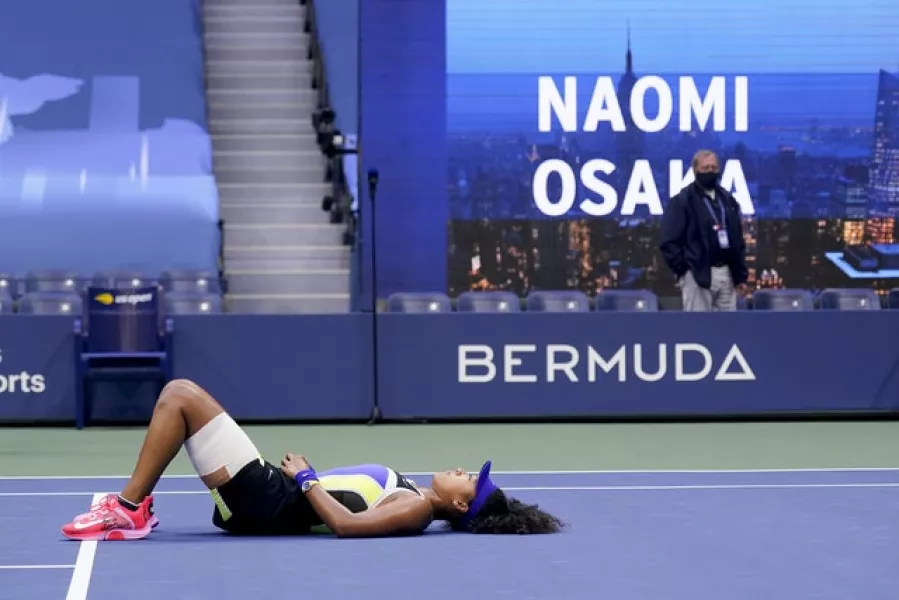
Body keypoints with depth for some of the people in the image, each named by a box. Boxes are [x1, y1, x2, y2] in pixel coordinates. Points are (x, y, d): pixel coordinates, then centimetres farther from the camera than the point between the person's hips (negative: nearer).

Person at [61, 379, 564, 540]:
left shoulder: (415, 510, -16)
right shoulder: (414, 498, 12)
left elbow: (346, 523, -29)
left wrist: (304, 478, -18)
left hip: (265, 502, -10)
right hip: (269, 495, 10)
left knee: (181, 394, -13)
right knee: (182, 396, 16)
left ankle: (128, 510, -8)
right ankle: (132, 507, 12)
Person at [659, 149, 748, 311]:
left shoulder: (728, 200, 15)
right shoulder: (683, 201, -6)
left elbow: (738, 241, 18)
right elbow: (669, 242, -9)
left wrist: (740, 275, 13)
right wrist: (683, 269, -11)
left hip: (727, 273, 6)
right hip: (698, 275, -6)